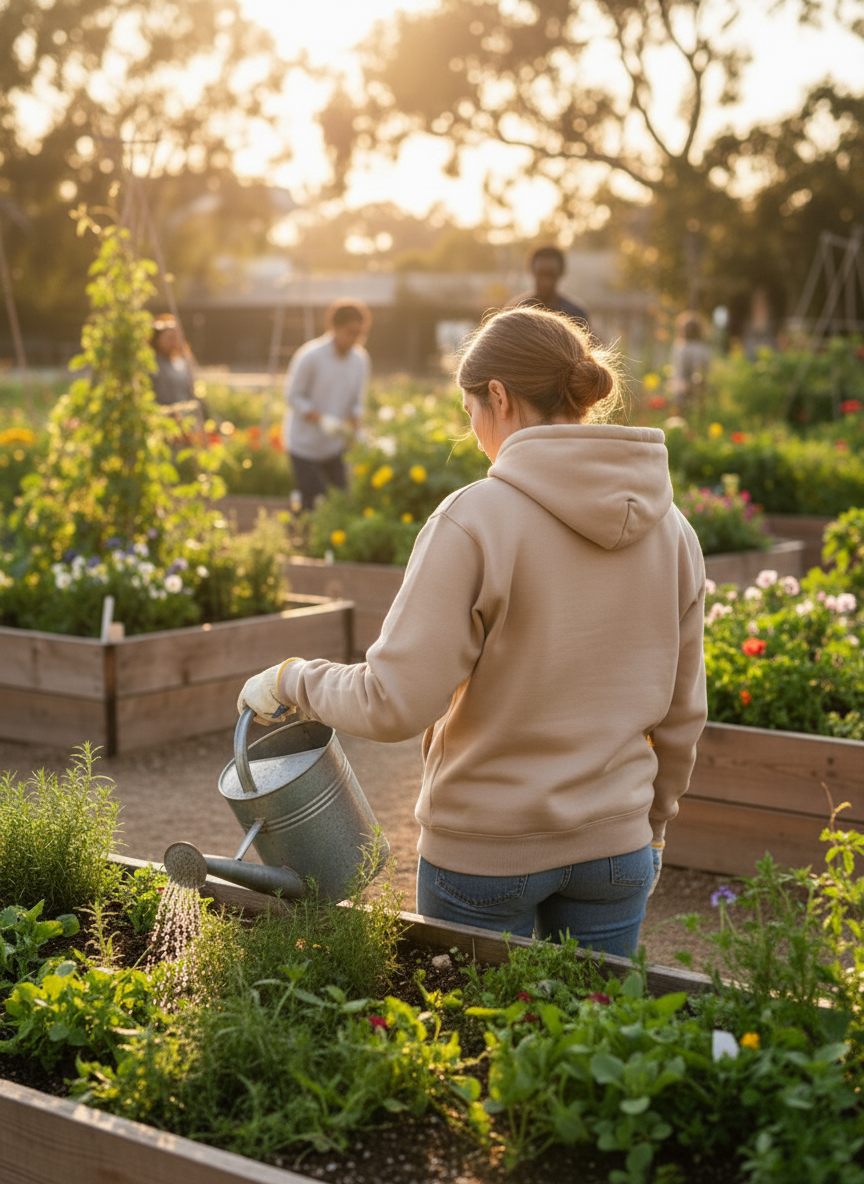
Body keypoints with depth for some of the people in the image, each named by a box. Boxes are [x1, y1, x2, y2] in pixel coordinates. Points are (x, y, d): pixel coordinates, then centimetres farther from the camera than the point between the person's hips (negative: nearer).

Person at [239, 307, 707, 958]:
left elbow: (396, 702, -21)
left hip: (485, 849, -4)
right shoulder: (671, 527, 0)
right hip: (614, 846, 5)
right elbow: (681, 714, 8)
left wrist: (292, 679, -4)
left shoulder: (475, 520, -18)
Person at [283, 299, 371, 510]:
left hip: (335, 445, 5)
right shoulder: (310, 356, -17)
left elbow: (357, 402, 8)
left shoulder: (360, 359, 0)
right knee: (314, 505, -7)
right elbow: (293, 396, -12)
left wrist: (352, 425, -13)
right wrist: (322, 420, -26)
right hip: (305, 444, -5)